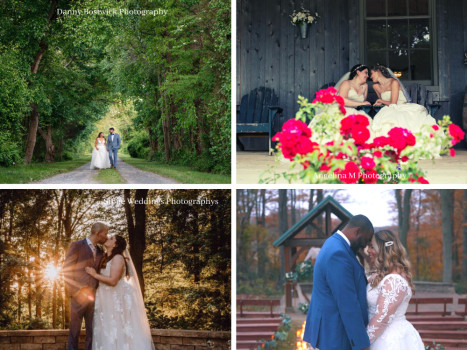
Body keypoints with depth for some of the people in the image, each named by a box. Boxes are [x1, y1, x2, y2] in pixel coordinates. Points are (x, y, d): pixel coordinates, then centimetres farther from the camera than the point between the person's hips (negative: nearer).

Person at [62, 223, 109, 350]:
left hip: (94, 296, 5)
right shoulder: (77, 245, -2)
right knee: (74, 331, 0)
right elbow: (66, 270, -5)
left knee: (92, 332, 3)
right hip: (79, 296, -5)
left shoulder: (100, 252, 16)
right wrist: (74, 292, -11)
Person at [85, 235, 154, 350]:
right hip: (108, 300, 9)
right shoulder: (106, 259, 15)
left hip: (118, 299, -9)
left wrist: (94, 275, -12)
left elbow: (112, 280, -19)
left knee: (119, 331, -8)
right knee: (109, 333, 6)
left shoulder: (118, 258, -11)